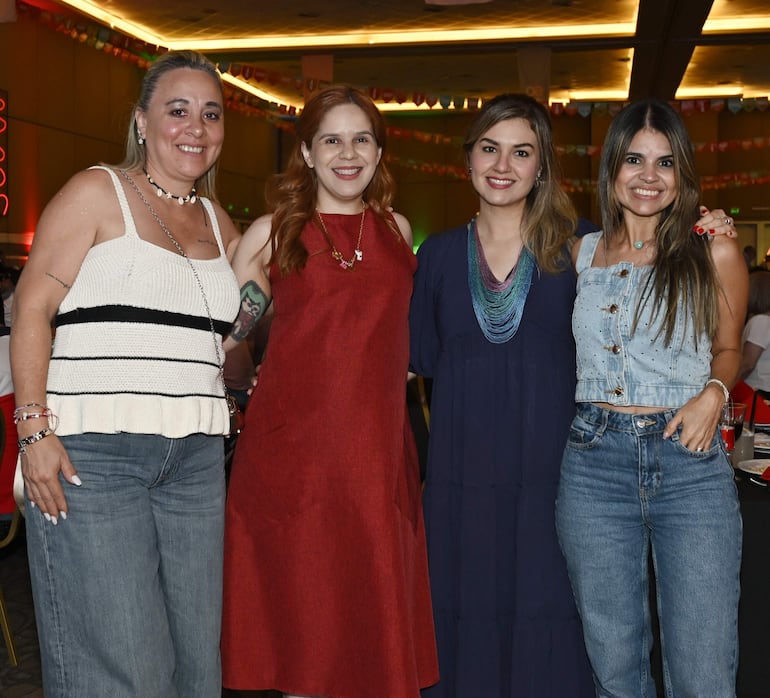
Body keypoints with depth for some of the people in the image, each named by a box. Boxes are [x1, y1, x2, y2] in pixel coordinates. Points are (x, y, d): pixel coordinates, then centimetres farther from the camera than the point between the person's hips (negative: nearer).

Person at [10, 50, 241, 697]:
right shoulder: (97, 193, 0)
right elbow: (33, 308, -6)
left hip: (196, 458, 6)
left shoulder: (219, 224, 17)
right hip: (92, 451, -6)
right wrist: (35, 428, -14)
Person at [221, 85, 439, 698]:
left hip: (378, 448, 3)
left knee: (376, 616, 5)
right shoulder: (273, 232, 4)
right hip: (292, 443, -2)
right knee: (302, 616, 3)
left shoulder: (397, 229, 13)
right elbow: (221, 337, 10)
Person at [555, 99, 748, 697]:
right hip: (594, 459, 2)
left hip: (691, 460, -2)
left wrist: (713, 394, -6)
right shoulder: (581, 254, 10)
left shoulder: (715, 253, 2)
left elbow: (728, 348, 13)